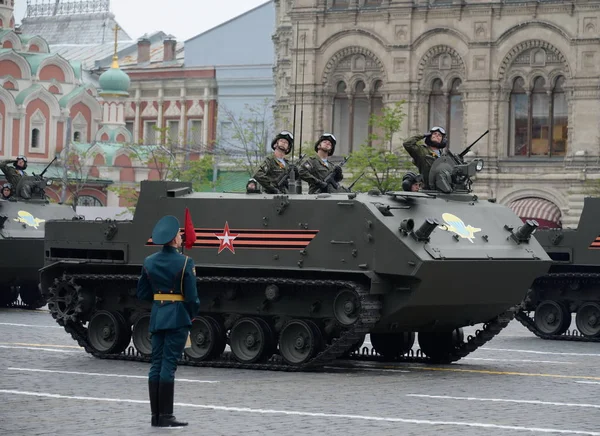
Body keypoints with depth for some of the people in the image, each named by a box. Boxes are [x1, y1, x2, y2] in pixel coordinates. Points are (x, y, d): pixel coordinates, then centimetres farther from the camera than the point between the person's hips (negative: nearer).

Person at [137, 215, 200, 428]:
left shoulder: (149, 261, 6)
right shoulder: (184, 262, -12)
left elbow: (142, 293, 11)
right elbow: (191, 296, -12)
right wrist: (192, 314, 5)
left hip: (157, 317, 6)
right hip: (178, 318, -6)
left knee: (156, 364, 9)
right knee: (169, 365, -5)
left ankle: (155, 415, 11)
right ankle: (165, 416, -4)